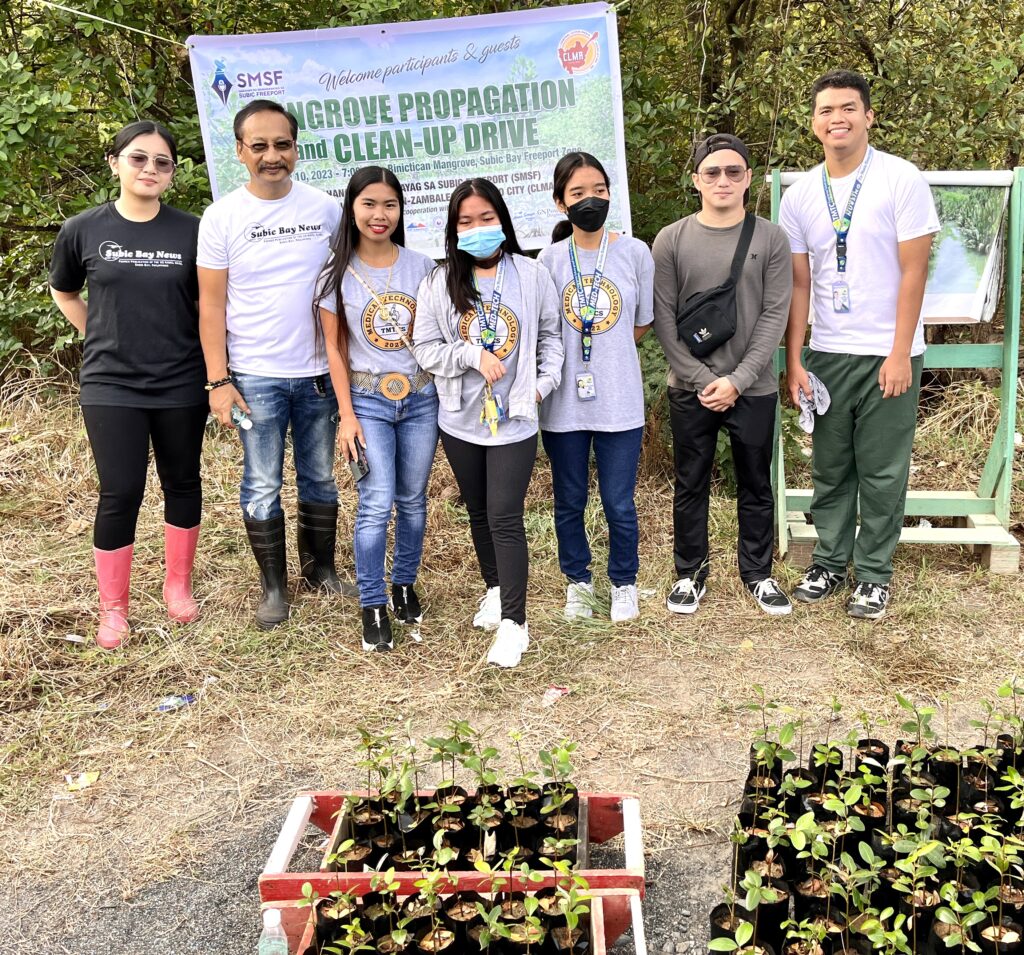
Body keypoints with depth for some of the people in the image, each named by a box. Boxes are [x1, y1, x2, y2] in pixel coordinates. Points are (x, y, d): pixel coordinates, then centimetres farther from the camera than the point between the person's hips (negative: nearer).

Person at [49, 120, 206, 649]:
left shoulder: (192, 231, -5)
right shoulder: (83, 229, -3)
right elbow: (63, 292, 14)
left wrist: (212, 363, 1)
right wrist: (104, 340, 8)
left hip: (181, 384, 1)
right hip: (110, 385, -1)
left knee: (182, 483, 12)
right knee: (120, 493, -1)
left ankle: (178, 585, 31)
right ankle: (112, 607, 16)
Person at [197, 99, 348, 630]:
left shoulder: (325, 208, 1)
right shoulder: (222, 217, -4)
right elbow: (211, 304, -3)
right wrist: (218, 381, -8)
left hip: (319, 372, 2)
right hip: (255, 377, -2)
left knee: (319, 477, 14)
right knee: (262, 486, 6)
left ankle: (320, 566, 31)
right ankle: (273, 585, 20)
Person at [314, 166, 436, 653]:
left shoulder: (421, 266, 2)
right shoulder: (338, 273, -2)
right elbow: (335, 349, 0)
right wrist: (346, 415, -5)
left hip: (420, 397, 2)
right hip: (368, 399, -2)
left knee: (412, 500, 10)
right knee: (376, 505, -7)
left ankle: (405, 584, 30)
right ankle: (372, 606, 6)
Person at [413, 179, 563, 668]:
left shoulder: (532, 275, -2)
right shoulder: (439, 283, -1)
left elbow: (551, 336, 6)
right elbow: (425, 348, -3)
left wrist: (544, 382, -6)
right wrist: (473, 356, -16)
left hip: (514, 418, -3)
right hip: (461, 418, 3)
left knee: (505, 516, -7)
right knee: (479, 511, 17)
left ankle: (513, 622, 0)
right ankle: (495, 589, 37)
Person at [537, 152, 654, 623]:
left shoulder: (635, 252, -2)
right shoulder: (550, 259, -1)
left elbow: (641, 325, 7)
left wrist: (606, 350, 4)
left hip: (619, 402, -1)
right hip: (563, 404, 1)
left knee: (619, 505, 7)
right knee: (569, 503, 14)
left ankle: (623, 583, 30)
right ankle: (578, 580, 35)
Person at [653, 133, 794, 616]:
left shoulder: (771, 239, -1)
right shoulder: (671, 240, -1)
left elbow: (775, 316, -5)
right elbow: (664, 319, -4)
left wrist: (737, 379, -13)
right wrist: (702, 379, -11)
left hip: (753, 389, 0)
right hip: (690, 389, 0)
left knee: (756, 486, 11)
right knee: (690, 486, 10)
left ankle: (758, 573, 27)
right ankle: (690, 572, 25)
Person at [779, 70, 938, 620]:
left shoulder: (901, 180, -6)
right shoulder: (799, 197, 5)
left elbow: (913, 271, -8)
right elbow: (799, 284, 6)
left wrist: (899, 354, -13)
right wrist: (793, 361, 1)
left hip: (887, 354, -3)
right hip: (826, 354, 4)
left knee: (882, 471, 4)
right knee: (830, 467, 11)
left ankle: (875, 574, 17)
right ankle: (830, 562, 25)